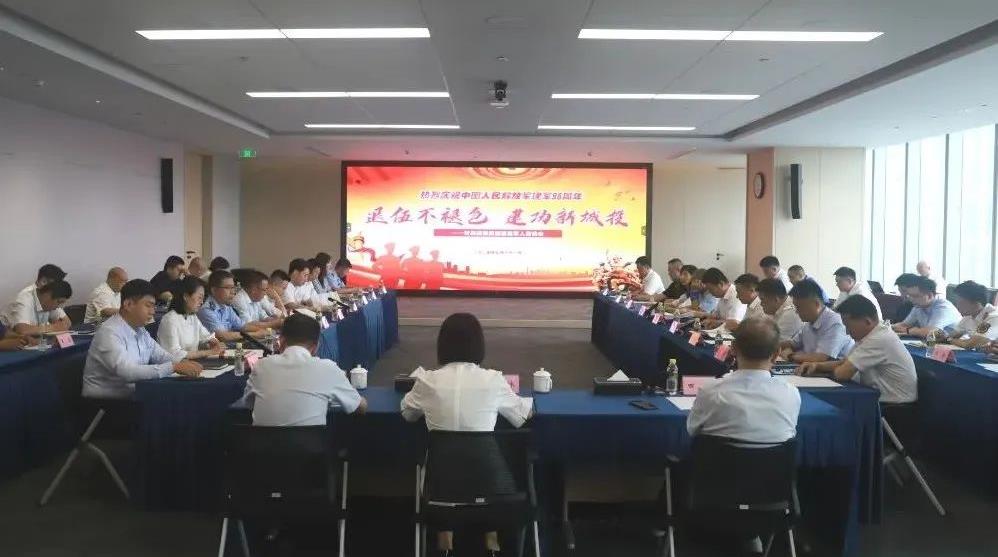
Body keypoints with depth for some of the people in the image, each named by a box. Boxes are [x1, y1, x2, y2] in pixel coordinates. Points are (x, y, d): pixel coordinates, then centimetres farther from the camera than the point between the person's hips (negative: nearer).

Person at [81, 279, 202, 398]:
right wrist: (174, 367, -29)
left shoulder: (140, 330, 8)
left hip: (132, 396, 8)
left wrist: (183, 362, -8)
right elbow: (127, 372, -28)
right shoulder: (109, 333, -17)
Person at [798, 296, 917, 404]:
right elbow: (844, 363, 13)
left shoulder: (879, 339, -23)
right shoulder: (871, 334, 7)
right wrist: (817, 365, -3)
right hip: (879, 398, 8)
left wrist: (832, 369, -2)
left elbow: (842, 373, -24)